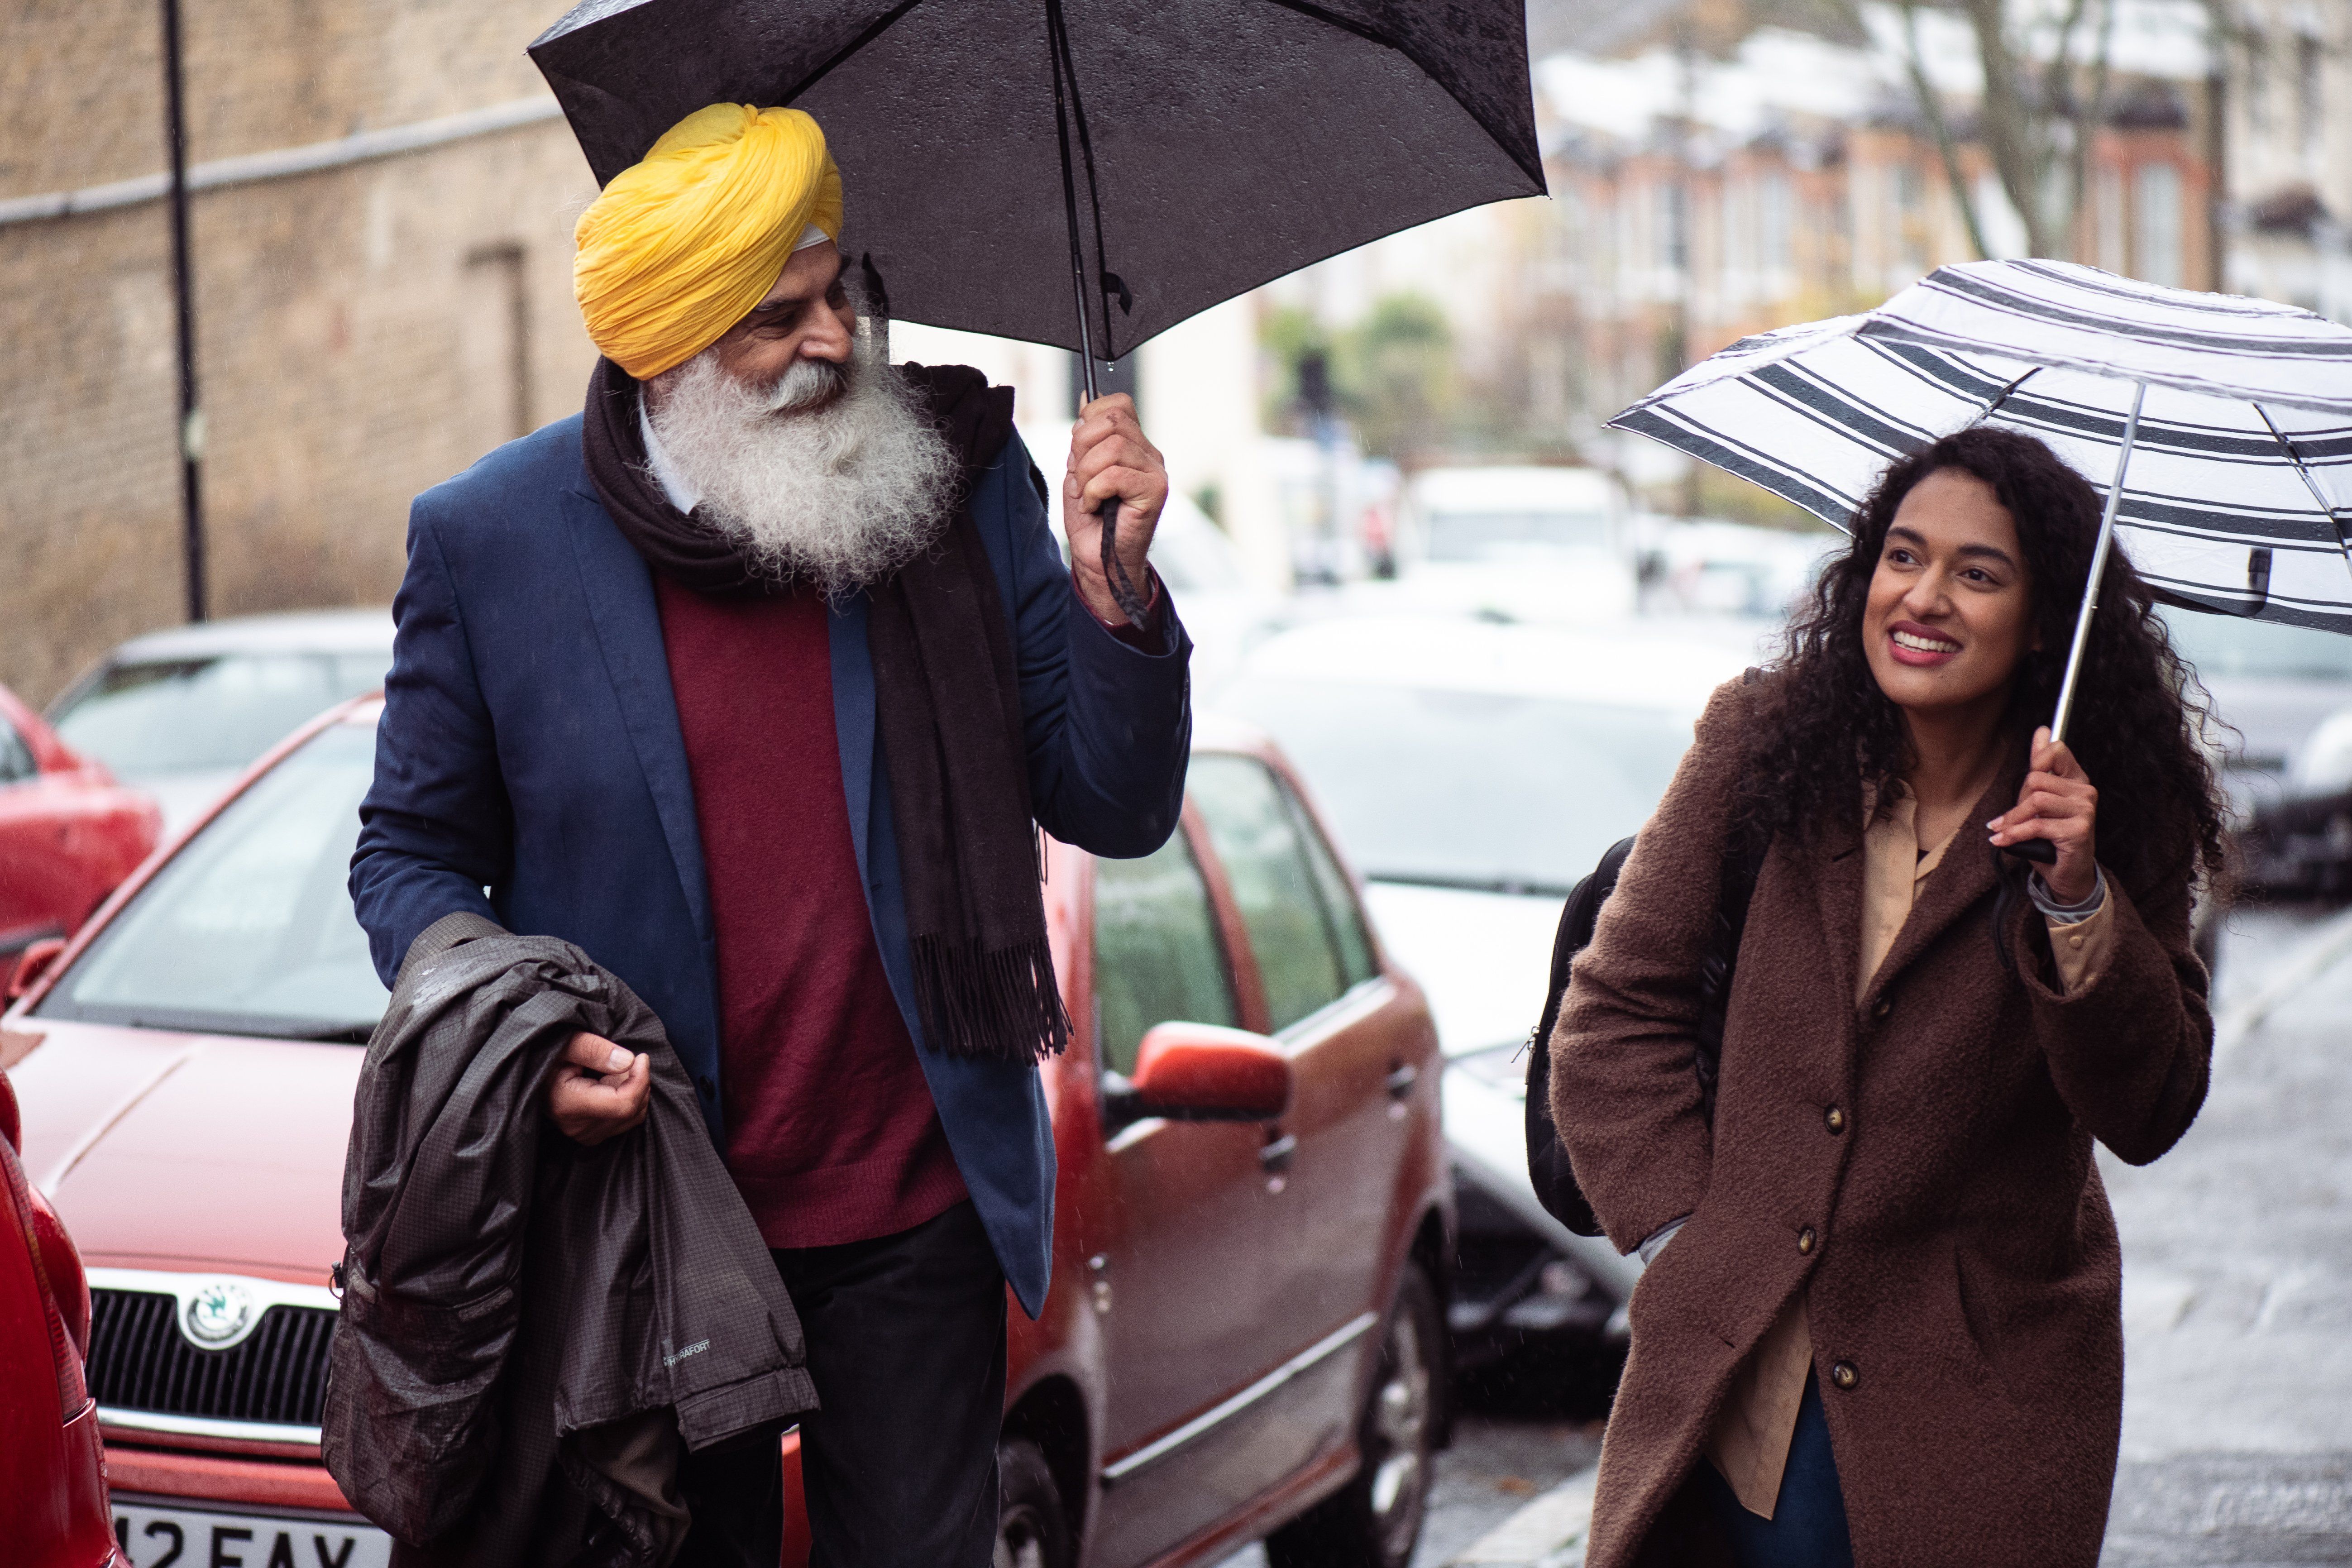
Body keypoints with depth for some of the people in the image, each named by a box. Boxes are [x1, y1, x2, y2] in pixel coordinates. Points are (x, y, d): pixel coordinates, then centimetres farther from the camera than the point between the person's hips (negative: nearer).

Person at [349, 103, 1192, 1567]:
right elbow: (412, 856, 5)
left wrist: (1111, 593, -18)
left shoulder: (961, 484, -2)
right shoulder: (489, 541, -5)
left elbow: (1118, 815, -1)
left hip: (913, 1224, 1)